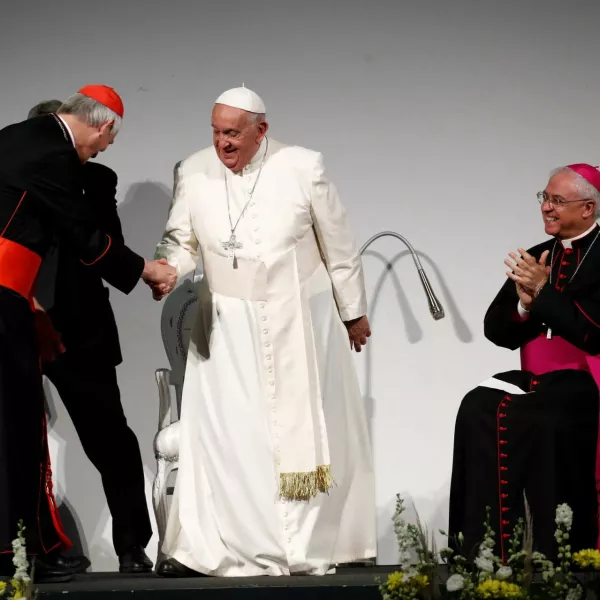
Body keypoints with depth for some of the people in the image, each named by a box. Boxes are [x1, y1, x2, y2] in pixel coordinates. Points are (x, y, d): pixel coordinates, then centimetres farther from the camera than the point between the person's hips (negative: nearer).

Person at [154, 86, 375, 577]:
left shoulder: (303, 168, -10)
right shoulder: (194, 174, -4)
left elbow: (339, 246, -1)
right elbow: (181, 241, 4)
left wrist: (354, 313, 6)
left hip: (299, 322, -1)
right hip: (227, 325, 1)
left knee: (306, 432, 7)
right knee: (220, 430, -3)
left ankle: (311, 544, 17)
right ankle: (202, 548, -2)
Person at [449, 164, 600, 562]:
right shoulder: (534, 258, 16)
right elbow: (497, 331, 13)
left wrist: (543, 291, -17)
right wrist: (524, 304, -8)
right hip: (536, 379, 6)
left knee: (534, 421, -33)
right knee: (478, 410, -22)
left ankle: (546, 554, -22)